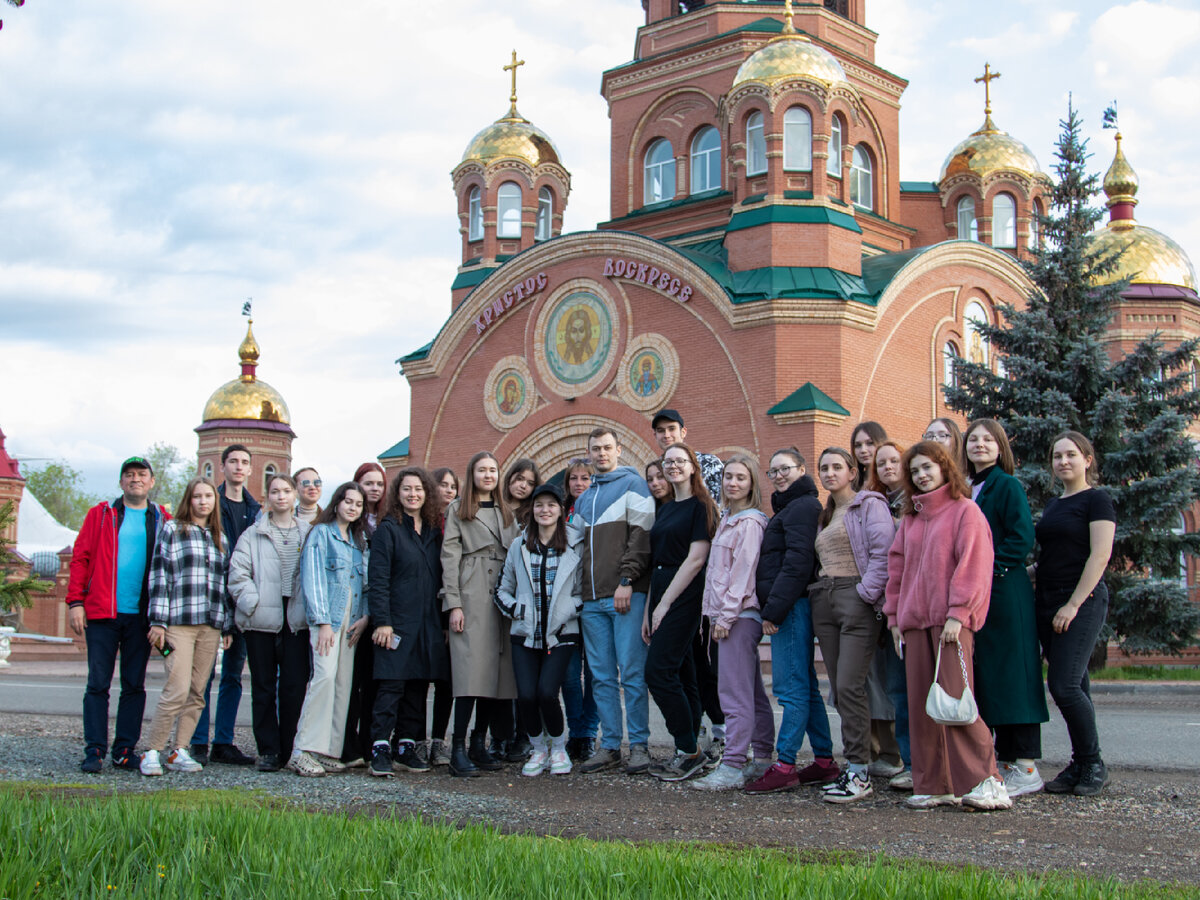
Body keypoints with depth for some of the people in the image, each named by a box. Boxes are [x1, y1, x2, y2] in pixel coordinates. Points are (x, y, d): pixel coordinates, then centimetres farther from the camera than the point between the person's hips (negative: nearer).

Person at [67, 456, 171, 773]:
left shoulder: (163, 520, 10)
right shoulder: (101, 515, 7)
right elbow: (81, 557, 3)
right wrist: (75, 601, -6)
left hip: (141, 616, 2)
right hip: (102, 614, -1)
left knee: (134, 685, 5)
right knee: (98, 684, -2)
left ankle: (125, 750, 11)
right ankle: (94, 750, 3)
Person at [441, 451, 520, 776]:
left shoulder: (506, 513, 21)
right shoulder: (458, 509, 8)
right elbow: (450, 557, 0)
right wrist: (453, 603, -10)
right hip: (471, 596, -5)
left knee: (496, 671, 1)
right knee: (471, 670, -14)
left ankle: (480, 744, 8)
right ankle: (458, 749, -14)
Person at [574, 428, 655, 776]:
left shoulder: (632, 484, 2)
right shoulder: (584, 499, 22)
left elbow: (642, 535, -8)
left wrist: (626, 580, -16)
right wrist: (579, 592, 14)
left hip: (626, 595, -7)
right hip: (592, 600, 7)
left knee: (632, 673, -6)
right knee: (602, 676, 6)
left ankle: (639, 745, -1)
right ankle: (609, 746, 11)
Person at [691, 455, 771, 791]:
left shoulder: (750, 522, -9)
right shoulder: (727, 520, 19)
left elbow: (743, 571, -15)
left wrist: (727, 615, -16)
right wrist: (715, 615, 16)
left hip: (740, 613, -10)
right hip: (725, 613, 10)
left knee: (734, 690, -11)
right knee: (752, 690, 12)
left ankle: (733, 766, -12)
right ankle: (763, 758, 17)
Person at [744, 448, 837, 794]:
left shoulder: (802, 507, -9)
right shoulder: (790, 507, 23)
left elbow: (796, 562, -19)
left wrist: (774, 609, -20)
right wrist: (772, 607, 17)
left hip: (792, 606, -11)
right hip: (788, 607, 11)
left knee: (791, 687, -10)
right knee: (805, 686, 11)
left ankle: (784, 766, -10)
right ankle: (824, 761, 15)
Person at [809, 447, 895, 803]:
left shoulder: (869, 504, -2)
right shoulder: (824, 515, 22)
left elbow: (883, 553, -13)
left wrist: (866, 593, -18)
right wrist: (820, 591, 11)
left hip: (856, 598, -8)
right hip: (824, 600, 8)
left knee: (849, 686, -14)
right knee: (839, 688, 6)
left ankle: (860, 773, -11)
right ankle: (853, 765, 11)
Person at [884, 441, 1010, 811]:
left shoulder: (965, 511, 0)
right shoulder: (910, 518, 20)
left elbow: (973, 565, -8)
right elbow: (897, 567, 21)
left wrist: (958, 613, -15)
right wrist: (894, 616, 13)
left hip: (952, 622, -6)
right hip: (915, 621, 6)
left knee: (954, 698, -13)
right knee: (920, 704, 3)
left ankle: (985, 781, -7)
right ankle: (934, 786, 8)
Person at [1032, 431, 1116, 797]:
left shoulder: (1096, 499, -5)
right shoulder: (1053, 505, 18)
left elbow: (1100, 554, -13)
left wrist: (1073, 604, -18)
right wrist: (1034, 575, 5)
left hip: (1082, 601, -7)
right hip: (1047, 602, 7)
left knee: (1064, 684, -14)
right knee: (1073, 685, 7)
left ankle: (1094, 765, -1)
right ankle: (1079, 766, 11)